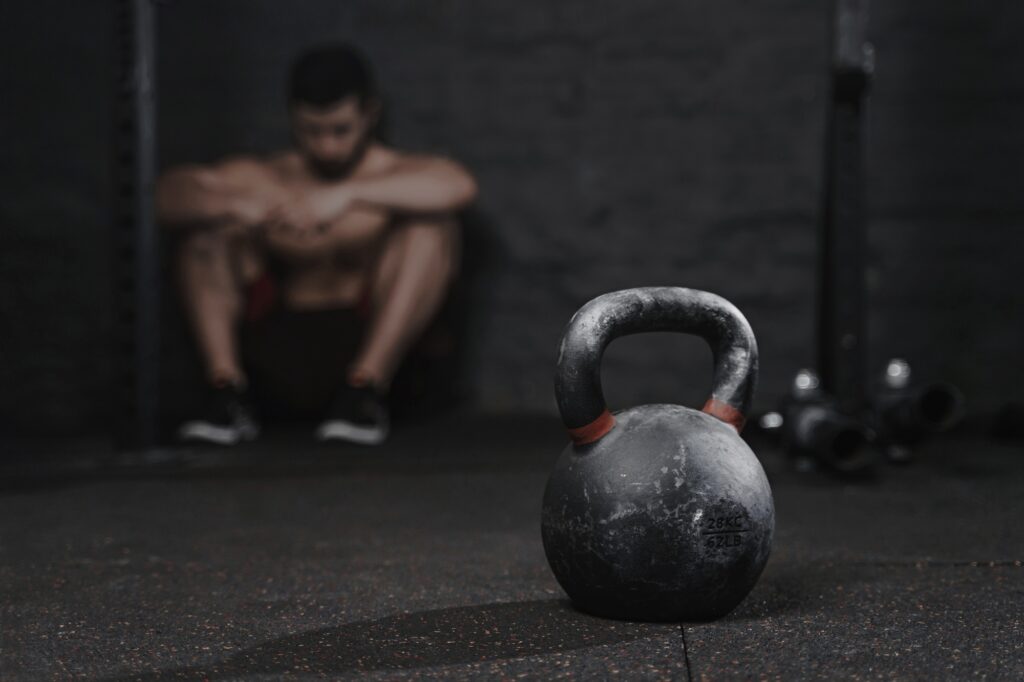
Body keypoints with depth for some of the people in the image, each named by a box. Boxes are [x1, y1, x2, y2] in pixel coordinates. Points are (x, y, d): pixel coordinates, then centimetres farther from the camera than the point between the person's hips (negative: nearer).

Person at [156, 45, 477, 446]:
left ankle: (367, 388, -27)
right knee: (207, 225, -10)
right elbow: (168, 194, -12)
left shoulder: (393, 175, -7)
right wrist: (238, 204, -34)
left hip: (374, 342, -2)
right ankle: (226, 390, -18)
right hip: (280, 349, 3)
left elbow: (459, 185, -31)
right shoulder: (265, 180, 1)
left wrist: (348, 193, -37)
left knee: (431, 223, -22)